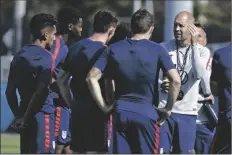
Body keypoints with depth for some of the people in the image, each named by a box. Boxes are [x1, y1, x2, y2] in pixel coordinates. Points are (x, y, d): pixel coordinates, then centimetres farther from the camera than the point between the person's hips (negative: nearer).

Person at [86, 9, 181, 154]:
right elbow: (176, 81, -11)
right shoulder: (157, 50, -3)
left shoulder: (114, 49, 5)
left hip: (120, 113, 3)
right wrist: (168, 109, 0)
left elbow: (92, 78, 1)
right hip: (146, 113, -3)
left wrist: (104, 106, 6)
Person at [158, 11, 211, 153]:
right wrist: (161, 85, -17)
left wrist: (194, 44, -17)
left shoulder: (202, 51, 2)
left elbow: (199, 74, -17)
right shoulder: (164, 48, 4)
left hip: (188, 112, 0)